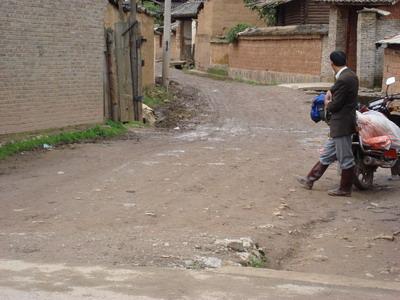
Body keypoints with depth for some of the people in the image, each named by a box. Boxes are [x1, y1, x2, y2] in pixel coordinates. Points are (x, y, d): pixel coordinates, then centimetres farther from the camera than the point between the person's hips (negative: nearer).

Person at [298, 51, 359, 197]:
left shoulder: (343, 80, -22)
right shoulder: (350, 75, 8)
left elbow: (335, 105, -20)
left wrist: (327, 104, 0)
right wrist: (330, 95, 0)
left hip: (341, 125, -10)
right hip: (339, 125, 10)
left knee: (345, 158, 3)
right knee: (327, 154, 17)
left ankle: (345, 189, 14)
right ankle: (310, 179, 28)